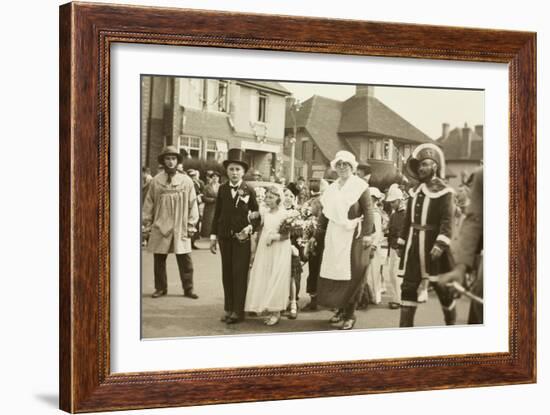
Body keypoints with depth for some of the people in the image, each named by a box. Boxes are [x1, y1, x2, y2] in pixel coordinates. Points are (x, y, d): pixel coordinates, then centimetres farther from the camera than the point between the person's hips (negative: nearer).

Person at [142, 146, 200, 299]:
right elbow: (148, 203, 6)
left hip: (180, 228, -1)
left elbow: (192, 204, 4)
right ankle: (160, 288, 20)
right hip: (160, 227, 1)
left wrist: (191, 224, 0)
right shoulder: (156, 181, 2)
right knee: (159, 259, 7)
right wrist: (147, 224, 4)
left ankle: (188, 289, 11)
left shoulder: (186, 181, 1)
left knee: (185, 259, 1)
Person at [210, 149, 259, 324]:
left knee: (240, 274, -4)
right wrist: (213, 236, 5)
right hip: (225, 237, 3)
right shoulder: (222, 189, 5)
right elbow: (217, 214, 7)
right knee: (227, 273, 7)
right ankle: (228, 308, 14)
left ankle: (238, 311, 0)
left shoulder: (249, 190, -1)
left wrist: (250, 227, -13)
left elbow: (256, 213, 4)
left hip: (242, 237, -3)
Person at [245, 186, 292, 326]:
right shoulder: (264, 213, 8)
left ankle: (276, 312, 2)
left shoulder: (284, 214, -6)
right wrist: (254, 252, 10)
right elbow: (260, 233, 10)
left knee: (276, 280, -4)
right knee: (262, 280, 3)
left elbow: (286, 235, -7)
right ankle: (268, 309, 10)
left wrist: (274, 237, -23)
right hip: (264, 250, 5)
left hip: (279, 252, -5)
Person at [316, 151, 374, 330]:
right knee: (334, 273, 6)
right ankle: (340, 309, 19)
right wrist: (319, 230, 13)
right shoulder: (332, 188, 13)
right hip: (334, 235, 6)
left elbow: (368, 211, -10)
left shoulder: (360, 186, -5)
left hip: (354, 234, -6)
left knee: (352, 275, -3)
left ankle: (349, 314, 4)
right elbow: (326, 212, 16)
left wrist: (367, 234, -17)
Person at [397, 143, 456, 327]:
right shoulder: (415, 191, 13)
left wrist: (441, 244, -27)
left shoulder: (443, 191, -7)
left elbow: (447, 221, -16)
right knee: (408, 287, 1)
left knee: (443, 289, 7)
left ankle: (451, 325, 24)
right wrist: (402, 242, 12)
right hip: (414, 247, 6)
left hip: (433, 246, -6)